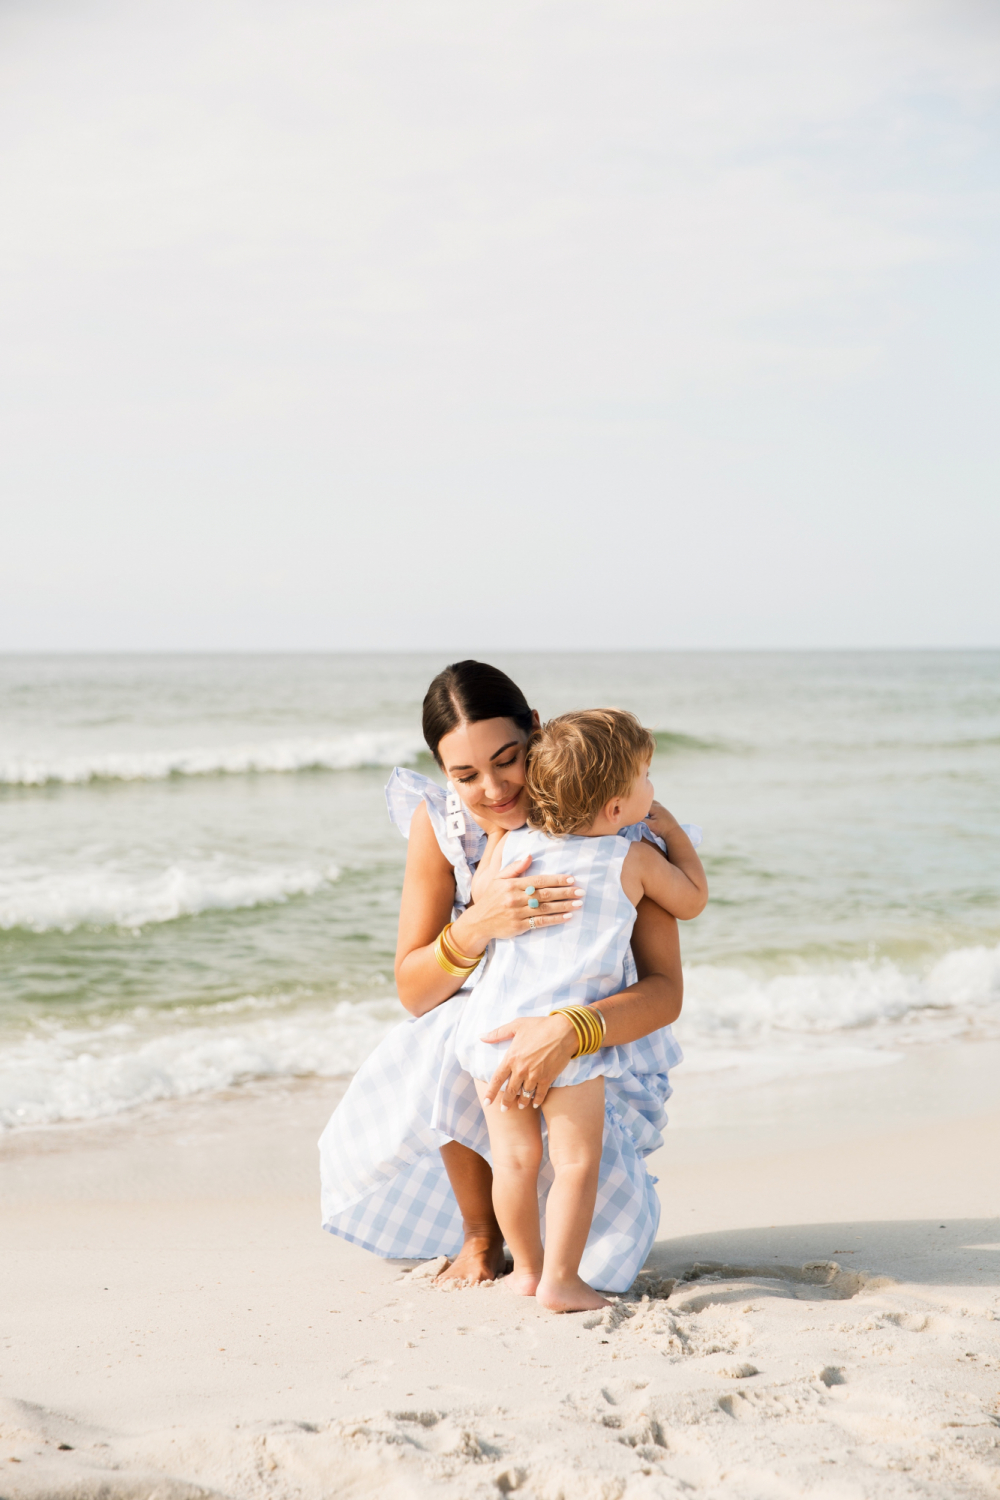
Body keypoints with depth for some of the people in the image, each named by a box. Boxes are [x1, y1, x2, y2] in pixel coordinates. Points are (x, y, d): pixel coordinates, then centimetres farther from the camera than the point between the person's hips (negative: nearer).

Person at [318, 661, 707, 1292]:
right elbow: (413, 992, -16)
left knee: (602, 1246, -25)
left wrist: (569, 1029, -47)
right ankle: (480, 1235, -8)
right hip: (491, 1026, 2)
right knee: (455, 1037, -35)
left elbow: (666, 991, -26)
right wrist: (481, 922, -37)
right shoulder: (439, 825, -16)